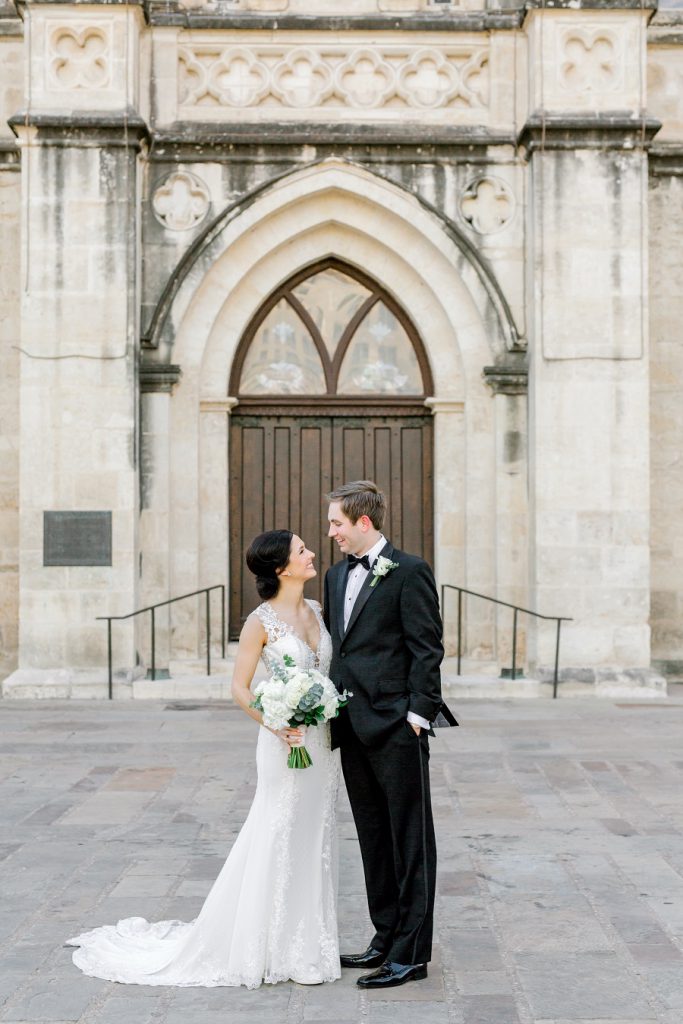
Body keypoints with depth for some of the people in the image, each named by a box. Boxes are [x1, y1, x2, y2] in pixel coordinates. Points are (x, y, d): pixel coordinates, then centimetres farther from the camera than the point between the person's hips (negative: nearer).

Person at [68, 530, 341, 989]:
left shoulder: (317, 610, 6)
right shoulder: (262, 621, -12)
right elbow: (240, 687, -10)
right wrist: (276, 726, -22)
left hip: (324, 739, 6)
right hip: (287, 742, -6)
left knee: (315, 841, 13)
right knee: (279, 841, 1)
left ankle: (307, 944, 25)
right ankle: (271, 949, 16)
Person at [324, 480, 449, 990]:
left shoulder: (409, 571, -9)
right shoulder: (337, 575, 15)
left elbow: (427, 647, -11)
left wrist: (417, 714, -16)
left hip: (397, 726, -8)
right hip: (354, 727, 8)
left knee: (410, 841, 0)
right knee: (374, 838, 15)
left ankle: (411, 953, 6)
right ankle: (386, 938, 26)